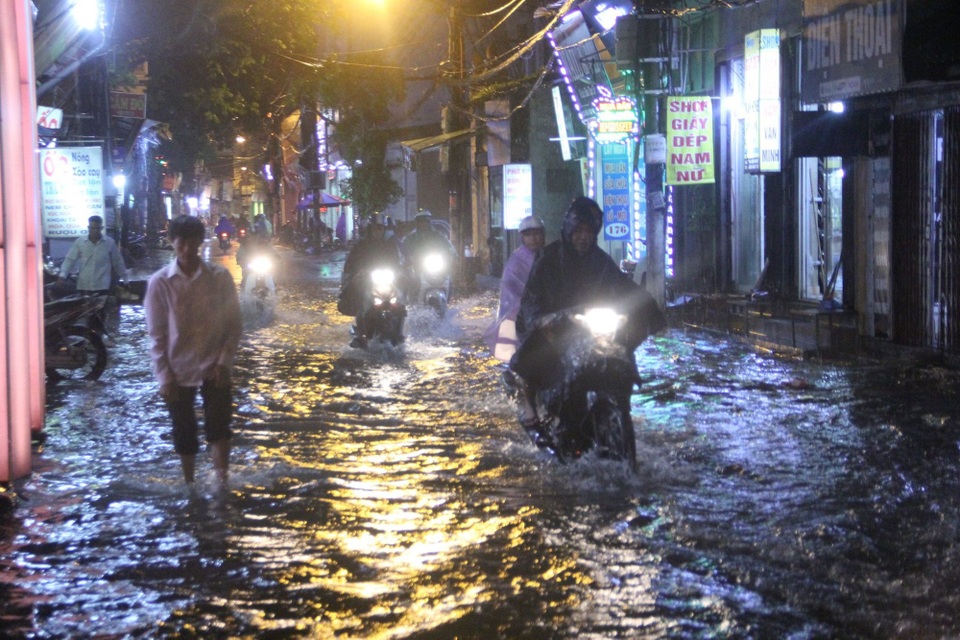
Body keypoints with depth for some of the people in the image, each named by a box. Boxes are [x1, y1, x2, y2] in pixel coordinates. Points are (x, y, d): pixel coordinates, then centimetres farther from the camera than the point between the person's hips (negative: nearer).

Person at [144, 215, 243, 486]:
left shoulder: (220, 277, -5)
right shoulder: (159, 282, -6)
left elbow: (234, 323, 0)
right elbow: (156, 334, -4)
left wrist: (224, 362, -9)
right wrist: (164, 376, -8)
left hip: (214, 367, 0)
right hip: (179, 370, 0)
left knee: (218, 427, -11)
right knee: (184, 433, 10)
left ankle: (222, 483, -10)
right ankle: (189, 485, 25)